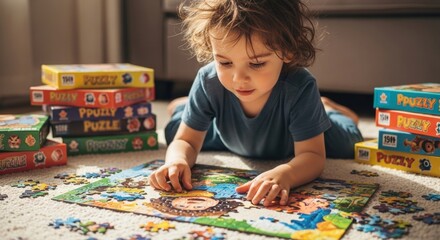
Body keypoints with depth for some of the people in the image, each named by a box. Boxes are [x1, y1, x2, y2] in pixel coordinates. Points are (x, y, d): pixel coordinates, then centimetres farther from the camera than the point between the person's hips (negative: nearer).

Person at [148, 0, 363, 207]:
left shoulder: (300, 88, -46)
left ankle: (323, 108, 34)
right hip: (232, 142, 2)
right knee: (173, 131, 8)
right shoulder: (208, 83, -40)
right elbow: (186, 141, -30)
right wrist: (177, 161, -56)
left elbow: (312, 155, -43)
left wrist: (283, 174, -67)